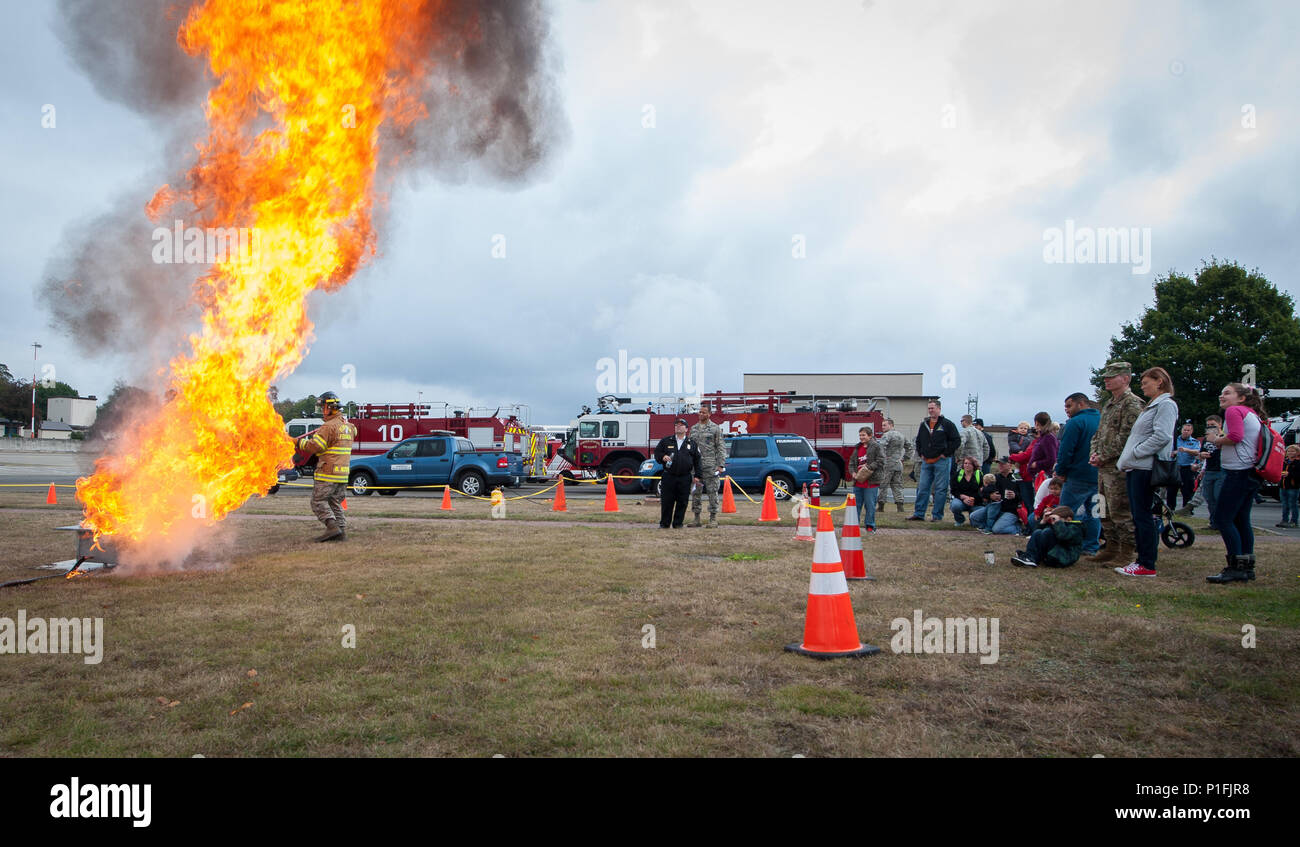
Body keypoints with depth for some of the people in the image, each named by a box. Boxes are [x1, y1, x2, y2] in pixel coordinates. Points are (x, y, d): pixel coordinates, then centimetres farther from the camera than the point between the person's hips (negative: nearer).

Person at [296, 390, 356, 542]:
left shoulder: (329, 426, -14)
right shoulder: (348, 426, 13)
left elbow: (314, 446, -15)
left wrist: (298, 441, 0)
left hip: (328, 472, -8)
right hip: (343, 473, 8)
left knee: (318, 501, -1)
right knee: (336, 503, 12)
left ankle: (332, 525, -12)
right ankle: (342, 531, 5)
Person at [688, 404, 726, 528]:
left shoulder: (715, 428, 1)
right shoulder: (693, 428, 14)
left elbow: (721, 447, -2)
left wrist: (721, 465, -10)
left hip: (710, 466, -4)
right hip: (696, 466, 5)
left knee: (712, 492, -2)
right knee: (695, 492, 5)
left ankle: (713, 519, 3)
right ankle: (696, 519, 13)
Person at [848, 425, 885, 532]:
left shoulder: (876, 447, -3)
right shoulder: (858, 448, 16)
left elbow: (881, 461, -10)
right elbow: (851, 462, 20)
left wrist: (869, 467, -18)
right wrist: (853, 472, 2)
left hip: (871, 482, -6)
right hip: (858, 481, 6)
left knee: (870, 505, -2)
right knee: (856, 504, 9)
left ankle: (869, 526, 7)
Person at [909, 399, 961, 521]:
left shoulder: (947, 424, -3)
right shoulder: (924, 425, 14)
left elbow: (956, 440, -6)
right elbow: (918, 441, 26)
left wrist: (945, 454, -9)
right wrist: (921, 454, 13)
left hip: (942, 461, -5)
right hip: (926, 461, 5)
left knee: (940, 489, -1)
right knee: (922, 488, 5)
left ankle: (938, 515, 4)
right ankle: (919, 513, 9)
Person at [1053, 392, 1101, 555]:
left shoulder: (1076, 422, -13)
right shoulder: (1101, 420, 12)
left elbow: (1065, 451, -17)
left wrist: (1061, 472, -4)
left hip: (1078, 476, -8)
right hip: (1099, 476, 8)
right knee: (1093, 512, 14)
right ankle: (1091, 547, 16)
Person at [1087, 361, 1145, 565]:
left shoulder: (1132, 404, -11)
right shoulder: (1108, 405, 19)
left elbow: (1125, 438, -18)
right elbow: (1099, 433, 21)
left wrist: (1104, 457, -15)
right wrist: (1094, 453, 4)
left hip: (1119, 468, -10)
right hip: (1104, 467, 10)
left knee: (1121, 512, -6)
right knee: (1106, 512, 14)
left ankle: (1126, 554, 0)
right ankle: (1112, 548, 23)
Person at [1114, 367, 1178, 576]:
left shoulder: (1166, 404, -8)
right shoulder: (1151, 406, 23)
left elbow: (1162, 437, -20)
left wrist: (1134, 453, -16)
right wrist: (1127, 459, 14)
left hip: (1147, 468, -10)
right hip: (1136, 468, 10)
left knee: (1143, 515, -8)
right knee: (1138, 516, 11)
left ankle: (1147, 565, -5)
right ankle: (1142, 559, 16)